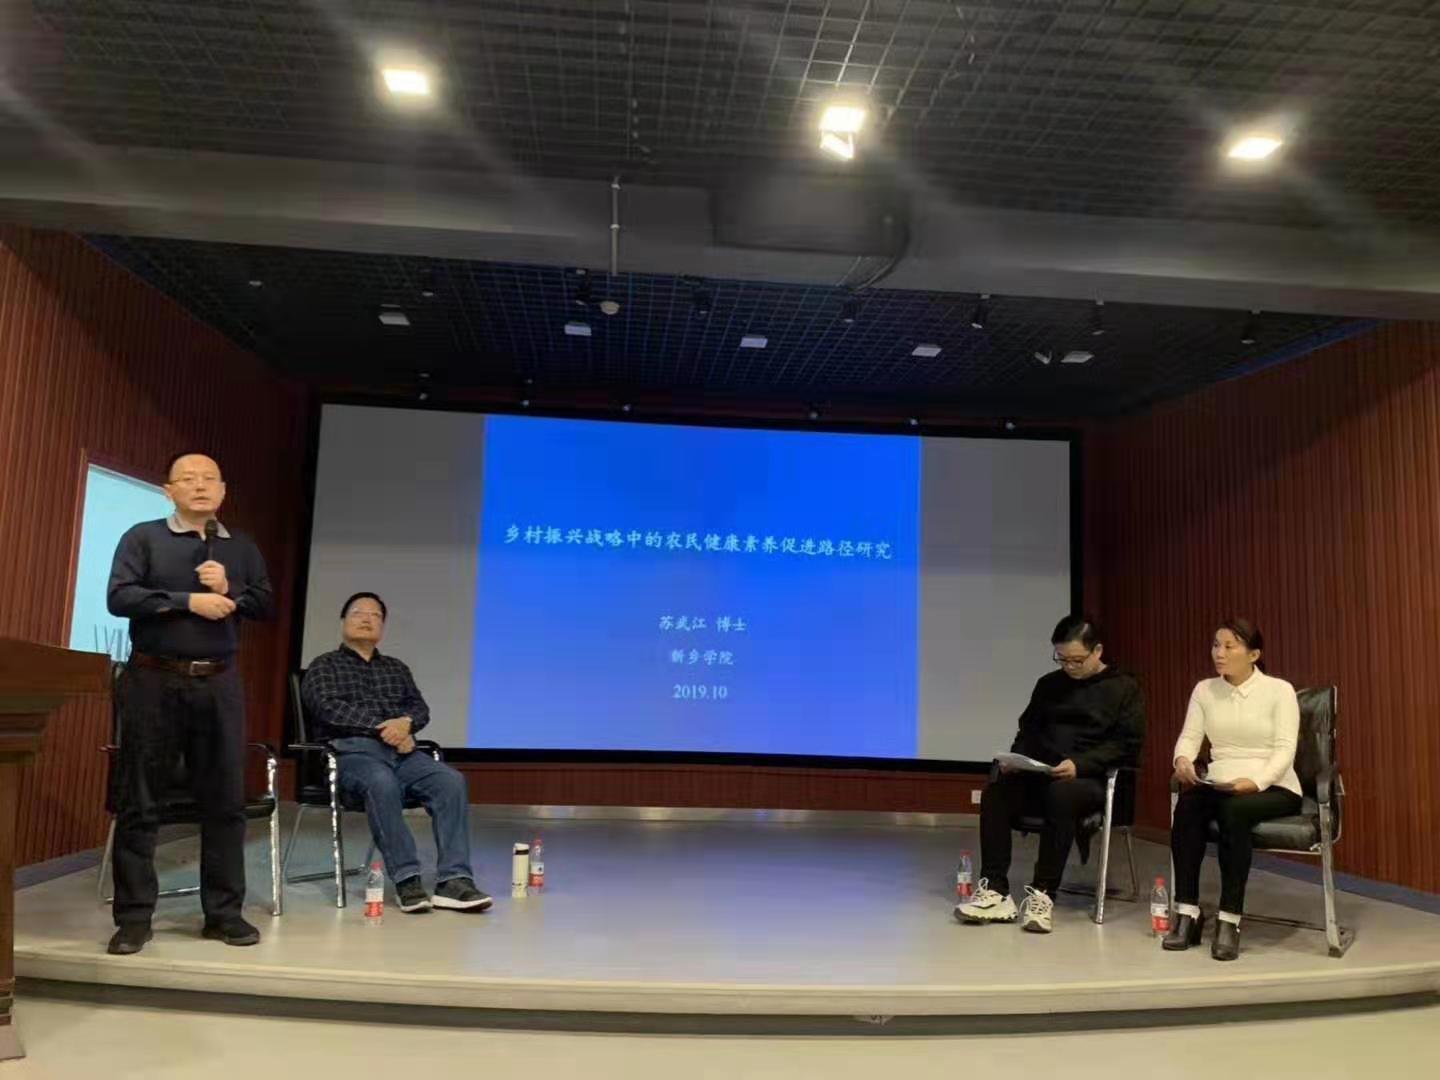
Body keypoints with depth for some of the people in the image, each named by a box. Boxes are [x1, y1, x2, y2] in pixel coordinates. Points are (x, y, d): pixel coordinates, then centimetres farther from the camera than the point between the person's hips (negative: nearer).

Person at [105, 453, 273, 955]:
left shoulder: (242, 547, 13)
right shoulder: (143, 537, 3)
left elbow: (266, 605, 8)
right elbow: (120, 597, -8)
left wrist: (229, 590, -10)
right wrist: (188, 600, -16)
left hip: (219, 683, 3)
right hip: (154, 680, -2)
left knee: (225, 800, 4)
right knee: (138, 801, 2)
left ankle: (224, 911, 13)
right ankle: (134, 915, 12)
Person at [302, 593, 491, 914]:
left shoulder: (397, 668, 29)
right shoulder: (324, 666, 16)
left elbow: (420, 708, 15)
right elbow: (328, 708, -3)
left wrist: (405, 722, -11)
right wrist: (382, 727, -13)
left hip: (402, 751, 4)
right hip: (352, 751, -4)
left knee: (451, 781, -25)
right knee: (382, 783, -39)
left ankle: (453, 881, -31)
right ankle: (407, 879, -35)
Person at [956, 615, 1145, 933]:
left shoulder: (1124, 688, 4)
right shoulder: (1049, 684, 18)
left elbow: (1127, 744, -5)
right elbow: (1029, 729, 22)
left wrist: (1080, 764, -19)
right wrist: (1017, 758, -1)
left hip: (1093, 779, -4)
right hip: (1042, 774, 5)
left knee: (1061, 796, -39)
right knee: (995, 793, -25)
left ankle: (1043, 894, -30)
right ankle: (995, 891, -25)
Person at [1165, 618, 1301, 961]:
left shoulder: (1279, 690, -3)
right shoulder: (1204, 690, 9)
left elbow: (1284, 750, -12)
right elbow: (1189, 737, 1)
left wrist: (1256, 781, -30)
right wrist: (1183, 759, -24)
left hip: (1273, 788, -3)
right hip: (1219, 785, 3)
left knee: (1234, 810, -37)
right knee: (1187, 804, -31)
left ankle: (1229, 921, -29)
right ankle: (1187, 913, -26)